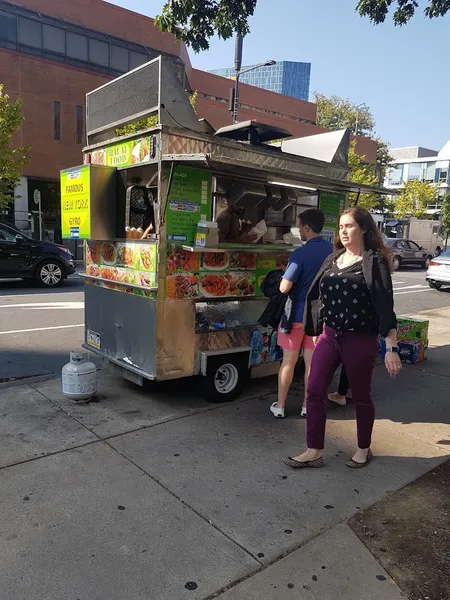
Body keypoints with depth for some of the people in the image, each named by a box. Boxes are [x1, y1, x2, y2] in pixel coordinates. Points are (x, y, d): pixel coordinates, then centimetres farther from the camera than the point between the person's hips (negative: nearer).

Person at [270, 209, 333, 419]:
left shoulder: (301, 253, -19)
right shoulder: (332, 251, 0)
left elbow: (284, 287, -22)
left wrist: (282, 279, -1)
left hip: (296, 314, -5)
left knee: (289, 361, 6)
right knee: (312, 362, 12)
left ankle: (280, 406, 17)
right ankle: (308, 406, 22)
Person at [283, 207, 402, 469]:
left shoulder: (374, 262, -9)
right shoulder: (333, 259, 9)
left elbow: (385, 306, -14)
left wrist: (392, 348, -19)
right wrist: (316, 331, 19)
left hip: (360, 340, -5)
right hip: (329, 336, 6)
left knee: (361, 396, 12)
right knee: (314, 392, 2)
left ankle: (364, 449, 33)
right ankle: (314, 452, 16)